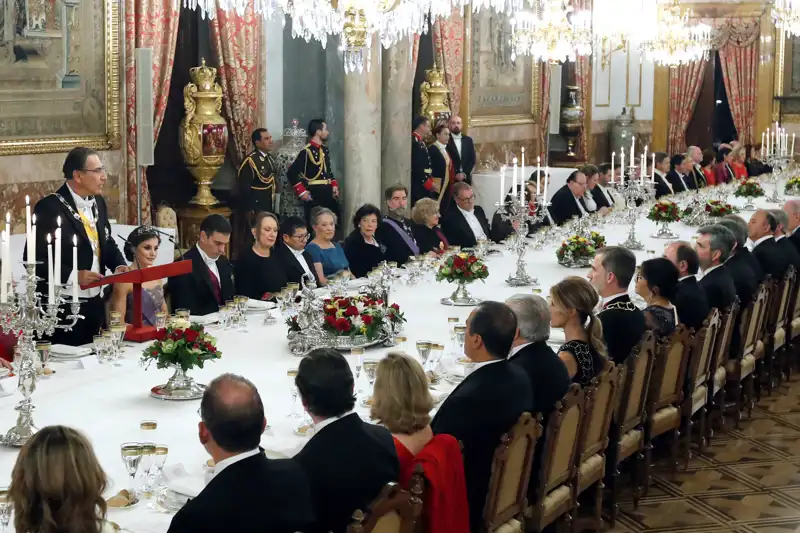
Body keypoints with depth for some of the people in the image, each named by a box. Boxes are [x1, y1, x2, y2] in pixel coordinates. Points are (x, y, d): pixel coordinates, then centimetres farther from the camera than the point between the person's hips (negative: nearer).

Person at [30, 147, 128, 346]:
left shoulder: (98, 203, 9)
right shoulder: (49, 208, -15)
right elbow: (34, 260, -17)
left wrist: (119, 265, 1)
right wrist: (72, 276, -25)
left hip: (94, 303, 8)